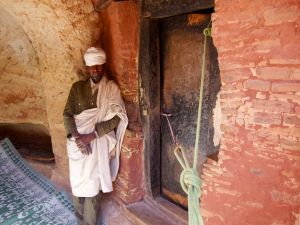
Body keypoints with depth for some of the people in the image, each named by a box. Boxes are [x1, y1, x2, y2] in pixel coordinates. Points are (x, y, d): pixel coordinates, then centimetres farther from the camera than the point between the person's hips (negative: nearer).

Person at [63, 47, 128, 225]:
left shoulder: (112, 88, -3)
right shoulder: (77, 87, 6)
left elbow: (116, 118, -11)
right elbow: (67, 114, 1)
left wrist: (91, 135, -19)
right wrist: (76, 136, -15)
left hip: (99, 143, -3)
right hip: (78, 142, 3)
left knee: (93, 186, -2)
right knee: (77, 183, 11)